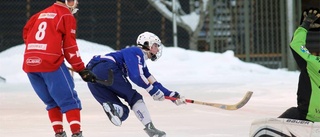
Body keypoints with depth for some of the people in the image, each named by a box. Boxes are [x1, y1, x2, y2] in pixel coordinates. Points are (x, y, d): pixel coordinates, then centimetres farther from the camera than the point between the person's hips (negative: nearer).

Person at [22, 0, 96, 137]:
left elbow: (26, 32, 22)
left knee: (52, 101, 18)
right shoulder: (66, 16, 2)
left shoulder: (42, 14, 22)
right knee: (69, 99, -1)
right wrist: (82, 70, 1)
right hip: (51, 63, -6)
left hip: (30, 63, 6)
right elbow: (70, 46, -2)